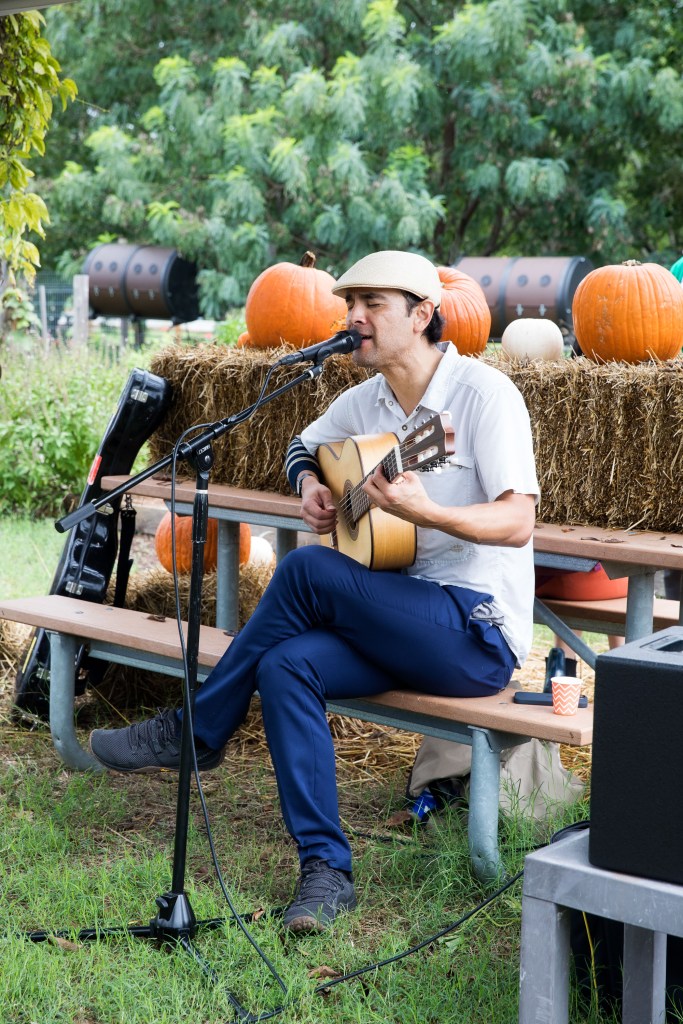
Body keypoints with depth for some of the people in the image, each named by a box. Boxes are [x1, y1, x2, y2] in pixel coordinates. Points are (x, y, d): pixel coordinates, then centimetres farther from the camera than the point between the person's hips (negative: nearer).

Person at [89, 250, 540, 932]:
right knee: (285, 666, -19)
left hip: (482, 632, -7)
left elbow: (518, 523, -17)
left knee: (306, 570, -23)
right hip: (404, 624, 7)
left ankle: (194, 731, -6)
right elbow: (304, 446, 29)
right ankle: (326, 868, -15)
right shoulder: (366, 400, 9)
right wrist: (310, 486, 5)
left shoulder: (484, 392, -12)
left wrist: (426, 513, -33)